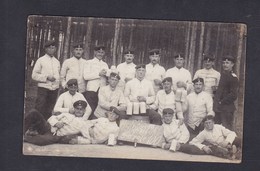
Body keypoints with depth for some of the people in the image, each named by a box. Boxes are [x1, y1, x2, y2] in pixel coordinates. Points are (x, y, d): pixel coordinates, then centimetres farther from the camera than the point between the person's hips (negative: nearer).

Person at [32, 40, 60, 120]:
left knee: (49, 111, 7)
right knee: (39, 109, -6)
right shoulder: (41, 60, 2)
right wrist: (46, 77, -12)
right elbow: (34, 75, -2)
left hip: (54, 89, 4)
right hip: (43, 87, -4)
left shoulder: (57, 62, 14)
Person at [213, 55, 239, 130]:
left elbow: (233, 95, -18)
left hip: (227, 109, -9)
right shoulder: (223, 74, 13)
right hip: (219, 108, 9)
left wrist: (222, 102, -14)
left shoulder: (233, 77, -13)